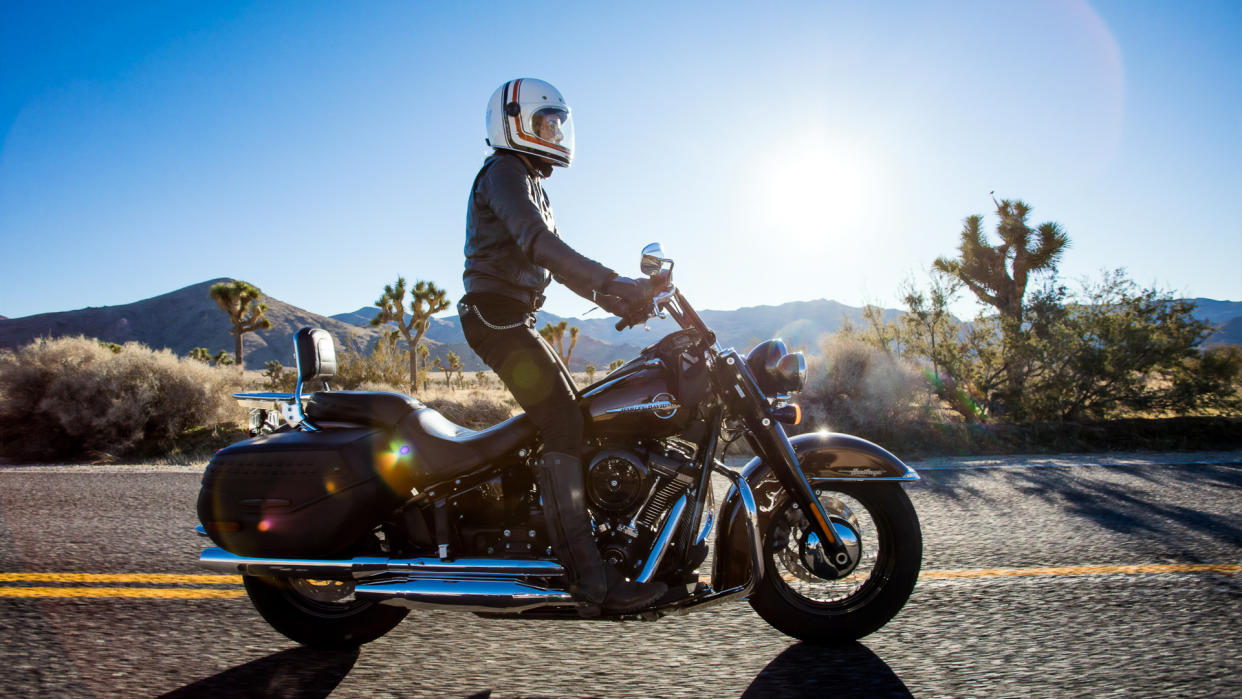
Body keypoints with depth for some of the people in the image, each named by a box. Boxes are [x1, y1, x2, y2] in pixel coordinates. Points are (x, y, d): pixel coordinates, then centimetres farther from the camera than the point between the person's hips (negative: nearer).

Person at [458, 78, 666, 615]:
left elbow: (559, 261, 24)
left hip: (517, 322, 10)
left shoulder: (532, 185, 27)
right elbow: (537, 241, -24)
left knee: (576, 421, 6)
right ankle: (589, 579, -21)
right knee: (565, 430, -19)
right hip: (495, 315, -10)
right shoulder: (503, 171, -6)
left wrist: (617, 301, 13)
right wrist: (613, 283, -32)